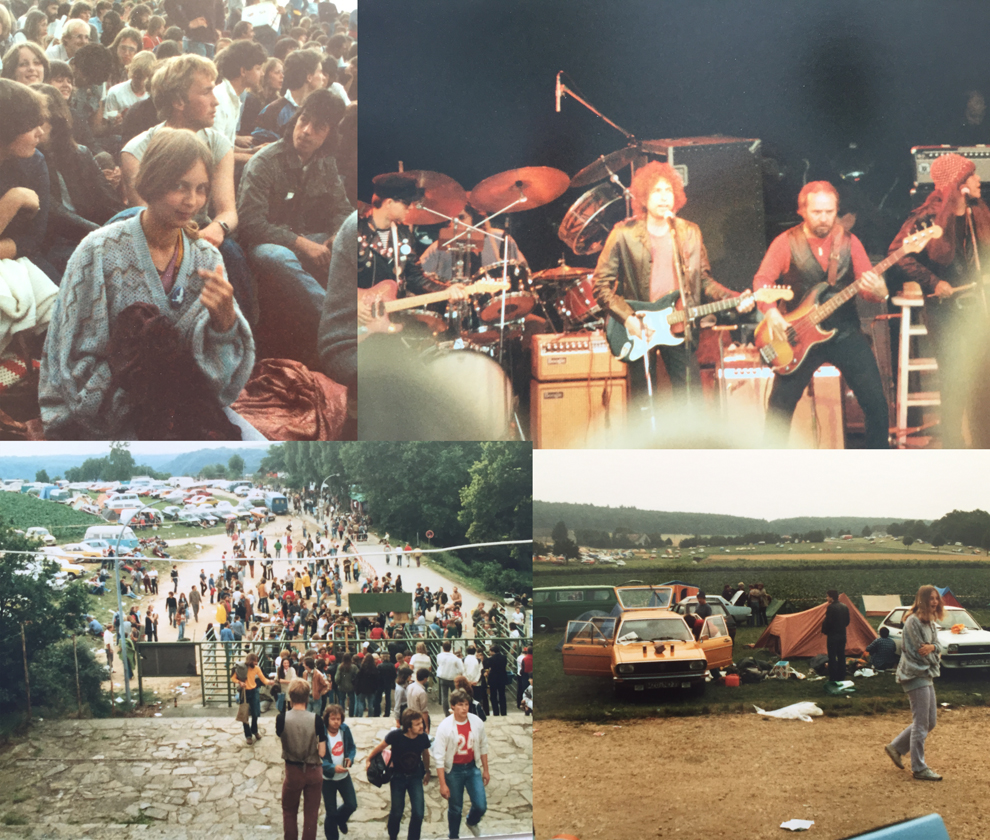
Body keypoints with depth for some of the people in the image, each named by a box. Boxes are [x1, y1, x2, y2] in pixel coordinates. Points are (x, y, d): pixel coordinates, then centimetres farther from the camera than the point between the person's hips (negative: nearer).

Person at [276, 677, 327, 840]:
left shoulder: (282, 718, -16)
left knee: (289, 811, 21)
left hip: (293, 771, 0)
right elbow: (322, 752, -14)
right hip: (314, 771, 0)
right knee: (311, 813, 14)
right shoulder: (316, 719, -17)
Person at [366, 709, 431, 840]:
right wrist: (368, 759, -2)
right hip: (398, 776, -2)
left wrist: (427, 771, 17)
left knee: (418, 812, -7)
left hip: (415, 776, 2)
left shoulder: (423, 737, -18)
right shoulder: (395, 735, -27)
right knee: (397, 811, 9)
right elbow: (381, 747, -8)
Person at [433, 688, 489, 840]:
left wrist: (485, 770, 11)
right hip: (454, 770, -3)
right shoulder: (445, 726, -20)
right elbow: (439, 757, -16)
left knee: (481, 806, -1)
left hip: (472, 768, 3)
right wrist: (443, 784, -16)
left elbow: (483, 747, 6)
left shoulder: (476, 722, -10)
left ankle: (471, 822, 34)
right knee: (455, 808, 9)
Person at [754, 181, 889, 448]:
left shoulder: (849, 242, 2)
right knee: (780, 406, -1)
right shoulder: (786, 243, -3)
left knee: (876, 403, -4)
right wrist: (770, 311, -20)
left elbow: (867, 284, 0)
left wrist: (878, 291, -24)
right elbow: (762, 280, -3)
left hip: (845, 333, 1)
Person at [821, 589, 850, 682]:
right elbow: (847, 622, 14)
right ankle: (841, 677, 19)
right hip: (842, 635, 7)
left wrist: (824, 632, -1)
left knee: (832, 657, -2)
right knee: (841, 656, 13)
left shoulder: (831, 607, -16)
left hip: (833, 636, -7)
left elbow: (827, 622, -17)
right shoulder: (845, 607, 8)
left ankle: (833, 679, -2)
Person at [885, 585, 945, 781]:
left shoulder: (931, 623, 13)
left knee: (929, 722, 14)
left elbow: (939, 646, 7)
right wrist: (930, 650, -1)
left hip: (926, 676, 10)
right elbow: (919, 651, -18)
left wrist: (932, 647, -14)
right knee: (921, 724, -5)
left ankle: (896, 747, 25)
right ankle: (919, 769, 2)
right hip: (915, 675, -10)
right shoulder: (914, 622, -16)